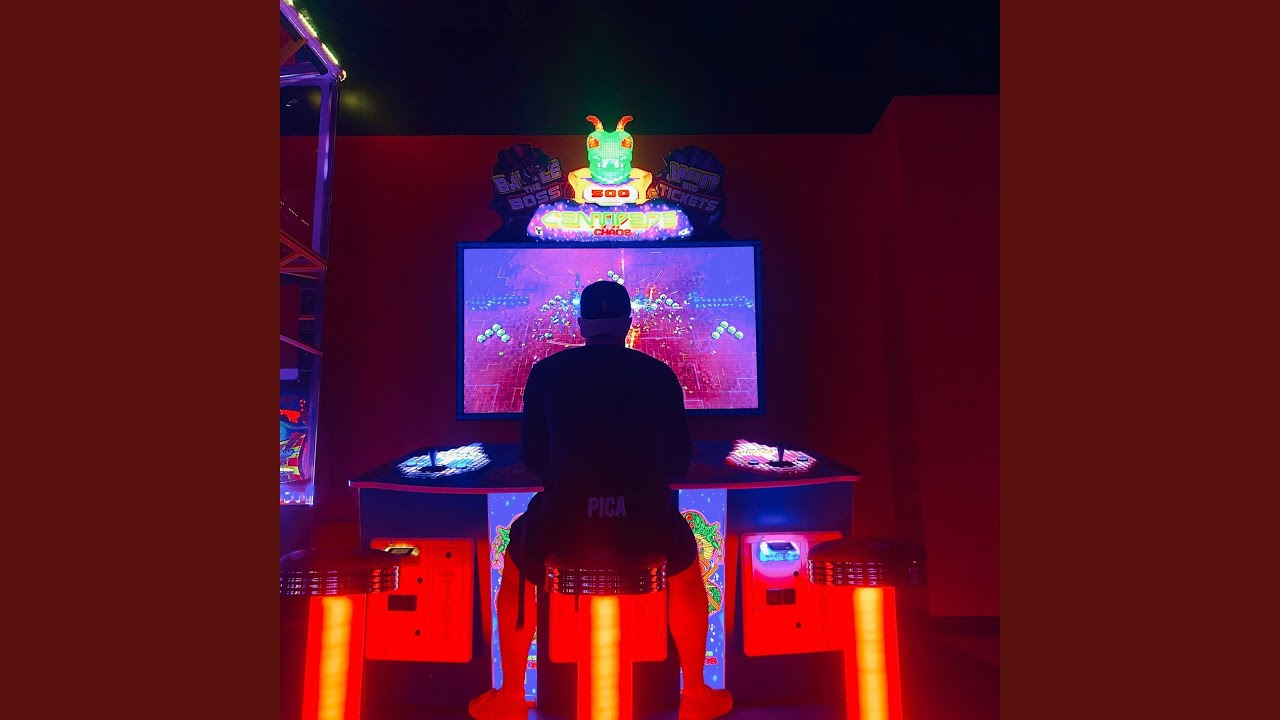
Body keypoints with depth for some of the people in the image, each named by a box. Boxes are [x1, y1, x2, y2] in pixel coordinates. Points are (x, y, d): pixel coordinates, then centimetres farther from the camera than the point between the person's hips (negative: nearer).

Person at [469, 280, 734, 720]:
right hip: (646, 523, 1)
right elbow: (679, 463, 11)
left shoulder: (546, 372, 6)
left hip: (562, 520, 0)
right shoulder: (659, 374, 6)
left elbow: (531, 457, 13)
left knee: (516, 566, 35)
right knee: (687, 569, 35)